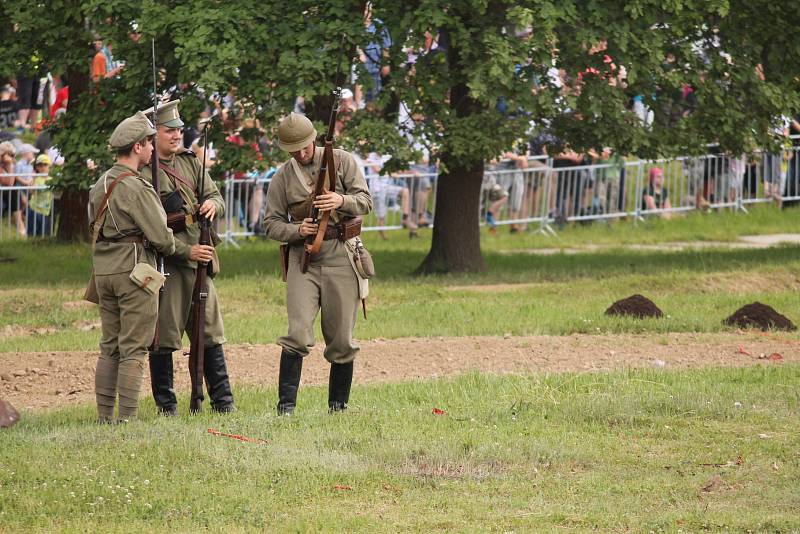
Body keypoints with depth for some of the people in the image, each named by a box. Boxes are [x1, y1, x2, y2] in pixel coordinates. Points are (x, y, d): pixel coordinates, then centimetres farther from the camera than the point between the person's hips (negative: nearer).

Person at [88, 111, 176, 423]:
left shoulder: (99, 185, 12)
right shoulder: (135, 187, -15)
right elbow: (160, 235, -15)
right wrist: (171, 247, 7)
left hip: (103, 270, 8)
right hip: (134, 269, -8)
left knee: (109, 348, 12)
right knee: (133, 350, -5)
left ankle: (105, 417, 11)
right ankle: (127, 418, -7)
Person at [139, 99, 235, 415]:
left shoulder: (190, 161, 11)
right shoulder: (142, 173, -10)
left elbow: (215, 197, 14)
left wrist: (212, 204, -11)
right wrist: (186, 250, -20)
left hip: (198, 259, 6)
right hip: (164, 262, -6)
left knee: (210, 331, 8)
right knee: (162, 337, -1)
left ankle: (222, 399, 13)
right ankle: (165, 404, 8)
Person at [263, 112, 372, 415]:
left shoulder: (342, 162, 5)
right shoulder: (282, 177, 9)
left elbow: (365, 202, 1)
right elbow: (272, 223, 8)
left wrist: (341, 201, -20)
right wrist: (297, 231, -12)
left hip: (341, 256, 0)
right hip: (303, 257, 0)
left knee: (341, 340, 2)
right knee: (298, 333, -13)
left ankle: (338, 406, 14)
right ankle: (286, 405, -11)